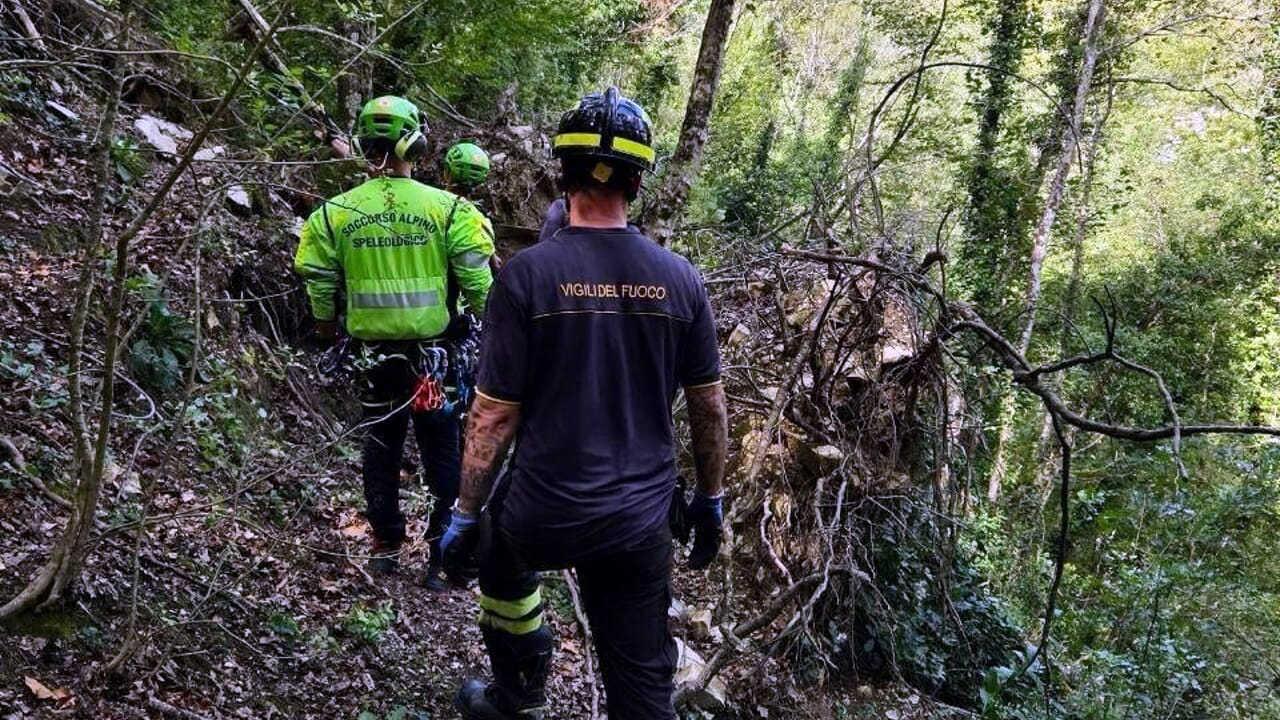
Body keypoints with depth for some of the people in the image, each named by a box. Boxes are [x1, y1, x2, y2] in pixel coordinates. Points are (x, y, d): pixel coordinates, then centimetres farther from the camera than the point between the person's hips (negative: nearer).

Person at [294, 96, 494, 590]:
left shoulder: (336, 212, -3)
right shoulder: (445, 207, -11)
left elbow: (318, 278, 6)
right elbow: (476, 275, -10)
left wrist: (326, 323, 24)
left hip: (372, 352, 3)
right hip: (433, 352, -2)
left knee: (381, 448, 19)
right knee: (443, 455, 9)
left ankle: (386, 546, 28)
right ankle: (443, 556, 13)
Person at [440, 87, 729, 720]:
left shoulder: (528, 273, -15)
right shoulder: (679, 278, -6)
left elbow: (494, 416, -12)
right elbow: (709, 407, 2)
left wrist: (464, 515, 1)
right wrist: (710, 499, 17)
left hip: (544, 514, -1)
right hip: (640, 522, 2)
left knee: (495, 549, 33)